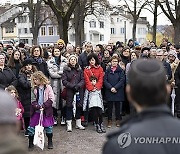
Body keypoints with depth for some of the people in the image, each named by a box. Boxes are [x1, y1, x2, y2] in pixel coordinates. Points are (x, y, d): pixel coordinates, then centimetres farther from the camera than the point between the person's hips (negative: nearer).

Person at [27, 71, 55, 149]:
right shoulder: (34, 89, 2)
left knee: (48, 127, 5)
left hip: (46, 111, -2)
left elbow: (51, 99, -10)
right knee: (32, 127, 4)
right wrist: (38, 107, -17)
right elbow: (33, 100, 0)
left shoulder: (48, 87, -6)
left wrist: (43, 106, -17)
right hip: (36, 111, 2)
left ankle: (50, 142, 22)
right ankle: (30, 142, 18)